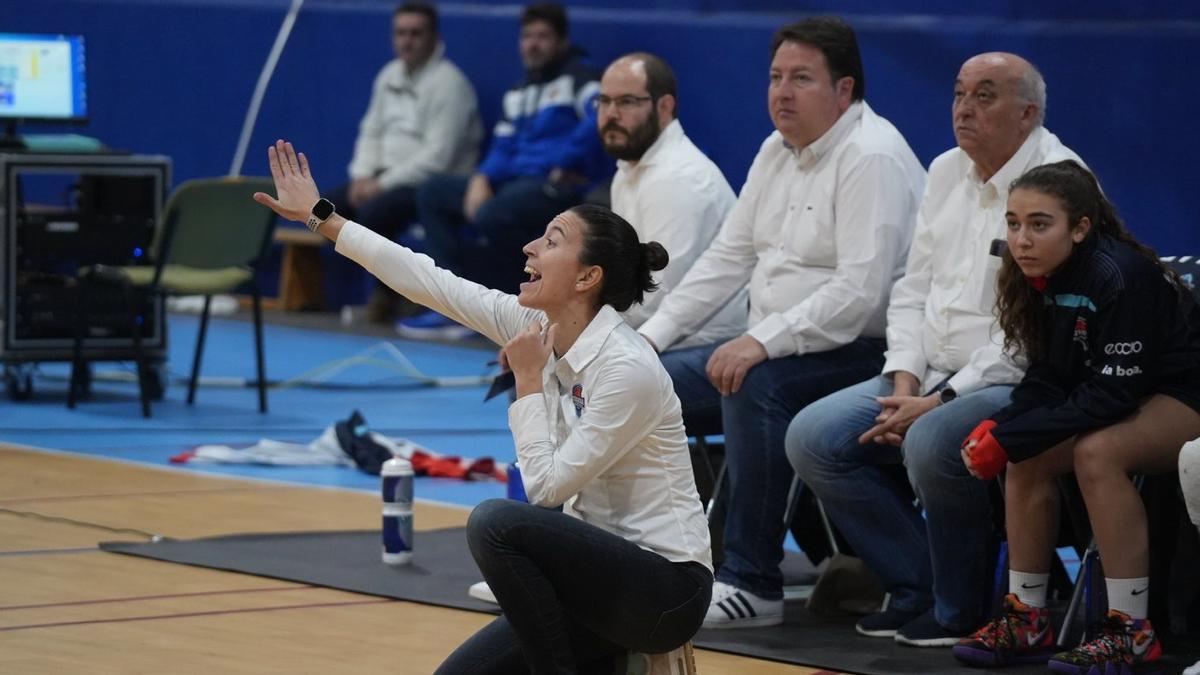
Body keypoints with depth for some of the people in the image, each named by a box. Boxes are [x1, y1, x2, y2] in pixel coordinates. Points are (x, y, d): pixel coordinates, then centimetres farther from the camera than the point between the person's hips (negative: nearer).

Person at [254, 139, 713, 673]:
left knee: (496, 524, -28)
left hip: (666, 586, -8)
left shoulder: (627, 368, -24)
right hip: (603, 573, 8)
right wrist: (322, 218, 6)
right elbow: (432, 284, 4)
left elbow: (547, 487, -22)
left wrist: (528, 381, -14)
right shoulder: (538, 325, -1)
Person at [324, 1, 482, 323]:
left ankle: (386, 295, -12)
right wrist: (363, 176, -3)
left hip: (432, 184, -8)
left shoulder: (449, 83, -13)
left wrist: (384, 184, -19)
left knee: (373, 211, -31)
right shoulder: (390, 75, 12)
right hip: (386, 177, 9)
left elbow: (438, 156, -20)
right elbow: (372, 131, 16)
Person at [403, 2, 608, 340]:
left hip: (561, 185, -9)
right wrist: (481, 179, -2)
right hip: (515, 182, 9)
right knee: (432, 193, 4)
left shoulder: (579, 77, -3)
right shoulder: (518, 93, 22)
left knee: (491, 215, -34)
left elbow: (598, 121, -21)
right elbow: (503, 147, 18)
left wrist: (564, 164, -20)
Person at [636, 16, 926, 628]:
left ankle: (753, 583, -28)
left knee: (756, 384, -34)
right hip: (772, 345, 9)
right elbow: (728, 256, 15)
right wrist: (650, 336, 6)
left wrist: (762, 342, -31)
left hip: (861, 354, -9)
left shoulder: (871, 158, -16)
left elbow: (860, 291, -25)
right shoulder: (778, 152, 12)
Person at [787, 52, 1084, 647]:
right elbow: (912, 290, 17)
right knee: (811, 437, -6)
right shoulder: (947, 172, 13)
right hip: (930, 375, 9)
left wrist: (941, 401, -21)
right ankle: (915, 590, 3)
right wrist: (904, 381, 0)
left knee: (932, 443, -36)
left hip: (1014, 383, -9)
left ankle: (962, 611, -13)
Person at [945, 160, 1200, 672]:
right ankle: (1027, 618, 0)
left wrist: (1010, 438, -28)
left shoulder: (1120, 275, -28)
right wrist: (997, 429, -17)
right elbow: (1048, 380, 3)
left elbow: (1111, 395, -28)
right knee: (1026, 457, -10)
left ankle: (1131, 630, -27)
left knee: (1096, 451, -32)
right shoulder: (1043, 279, -3)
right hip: (1130, 401, 8)